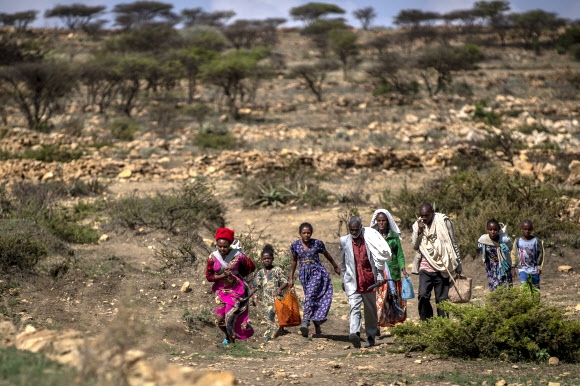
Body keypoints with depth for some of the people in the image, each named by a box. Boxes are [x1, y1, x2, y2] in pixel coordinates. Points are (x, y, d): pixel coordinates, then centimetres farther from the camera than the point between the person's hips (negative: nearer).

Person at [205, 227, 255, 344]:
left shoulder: (237, 256, -13)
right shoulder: (213, 258, -8)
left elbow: (251, 267, 2)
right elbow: (208, 276, -3)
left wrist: (236, 275, 2)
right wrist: (222, 276, -19)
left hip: (236, 290, -3)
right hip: (221, 290, 3)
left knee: (230, 317, -11)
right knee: (220, 318, 4)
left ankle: (232, 341, 6)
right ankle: (228, 336, 34)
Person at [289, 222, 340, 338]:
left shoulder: (317, 243, -4)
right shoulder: (295, 245, 2)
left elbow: (327, 255, 12)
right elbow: (294, 261, 15)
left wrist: (336, 267, 24)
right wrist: (291, 278, 17)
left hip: (317, 272, -3)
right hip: (304, 274, 3)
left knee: (310, 295, -22)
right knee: (313, 300, 4)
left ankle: (305, 322, -28)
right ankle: (317, 326, 11)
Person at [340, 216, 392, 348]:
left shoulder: (369, 240, -1)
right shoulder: (345, 241, 4)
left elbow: (378, 258, 4)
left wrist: (379, 276, -1)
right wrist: (343, 279, 17)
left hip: (369, 281, 0)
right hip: (353, 282, 0)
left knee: (371, 310, 8)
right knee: (354, 308, -16)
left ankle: (371, 337, 17)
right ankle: (354, 333, -32)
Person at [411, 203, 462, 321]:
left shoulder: (443, 222, 0)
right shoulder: (417, 225, 8)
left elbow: (453, 244, 5)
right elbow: (414, 246, 3)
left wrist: (458, 266, 5)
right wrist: (419, 232, -12)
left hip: (441, 268, -2)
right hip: (425, 268, 2)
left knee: (442, 299, 1)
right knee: (423, 296, -11)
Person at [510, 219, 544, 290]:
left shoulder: (536, 241, -5)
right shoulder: (518, 241, -1)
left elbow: (541, 255, 0)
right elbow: (514, 254, 7)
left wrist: (540, 267, -4)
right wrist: (513, 267, 4)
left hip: (534, 269, 0)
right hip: (522, 269, 0)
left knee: (536, 287, 10)